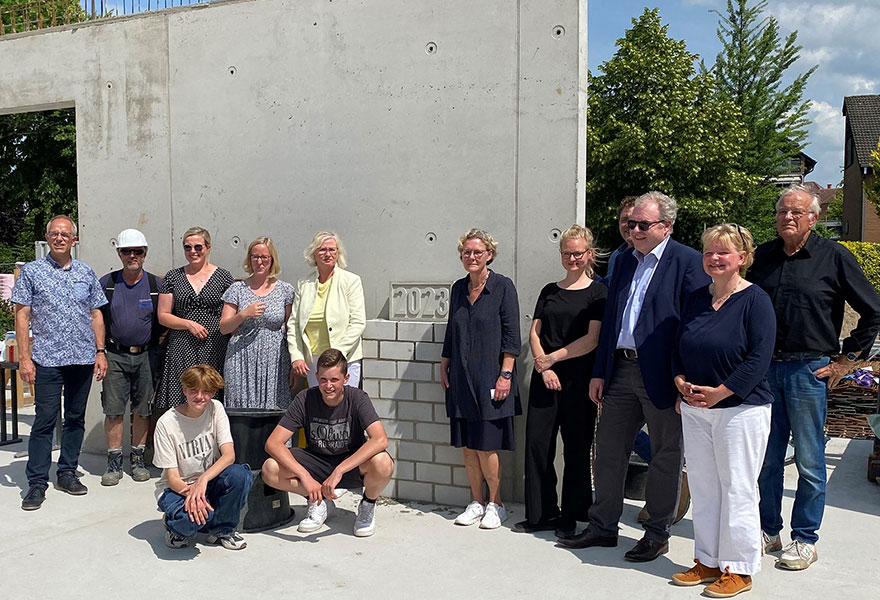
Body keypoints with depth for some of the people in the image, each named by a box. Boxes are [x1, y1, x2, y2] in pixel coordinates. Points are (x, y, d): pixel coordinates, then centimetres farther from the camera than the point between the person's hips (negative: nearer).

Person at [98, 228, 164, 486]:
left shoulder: (157, 284, 2)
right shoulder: (107, 283, 4)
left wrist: (154, 339, 1)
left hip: (147, 356, 0)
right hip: (115, 356, 0)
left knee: (142, 410, 6)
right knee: (113, 410, 0)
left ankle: (138, 459, 18)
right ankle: (114, 462, 11)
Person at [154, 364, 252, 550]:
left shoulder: (216, 409, -6)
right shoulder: (167, 423, -15)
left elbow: (229, 455, -14)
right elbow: (172, 477, -16)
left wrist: (203, 480, -32)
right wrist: (192, 495, -37)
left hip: (209, 481, 4)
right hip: (179, 487, -3)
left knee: (240, 475, -29)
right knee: (190, 518, -38)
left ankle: (222, 529, -4)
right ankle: (174, 524, 2)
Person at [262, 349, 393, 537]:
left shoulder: (357, 398, -19)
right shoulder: (305, 400, -15)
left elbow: (381, 440, -34)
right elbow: (272, 443, -21)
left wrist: (339, 471, -41)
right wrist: (304, 476, -34)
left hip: (353, 464, -2)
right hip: (317, 463, 2)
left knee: (382, 463, -36)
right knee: (270, 470, -24)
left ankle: (368, 505, 0)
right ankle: (320, 502, 3)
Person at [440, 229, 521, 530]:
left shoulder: (503, 286, -5)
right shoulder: (458, 288, 11)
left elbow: (511, 335, -8)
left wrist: (505, 375, -13)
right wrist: (444, 367, 13)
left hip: (489, 377, -5)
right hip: (461, 378, 5)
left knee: (486, 445, -3)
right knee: (467, 445, 8)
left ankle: (495, 504, 14)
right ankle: (477, 502, 22)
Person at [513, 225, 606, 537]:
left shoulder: (598, 292, 0)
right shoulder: (549, 291, 13)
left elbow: (592, 339, -9)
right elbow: (534, 333, 9)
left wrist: (553, 358, -9)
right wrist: (543, 367, -7)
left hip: (579, 379, -4)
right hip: (545, 377, 4)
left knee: (576, 448, 4)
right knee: (537, 443, 2)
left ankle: (571, 517, 17)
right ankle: (542, 515, 15)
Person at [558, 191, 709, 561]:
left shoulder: (689, 262, -7)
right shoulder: (625, 262, 13)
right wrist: (599, 372, 12)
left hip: (661, 375, -6)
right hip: (621, 370, 7)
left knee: (665, 456, 8)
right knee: (608, 449, 12)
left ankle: (657, 534, 23)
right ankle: (603, 526, 26)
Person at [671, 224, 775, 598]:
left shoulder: (755, 300, -8)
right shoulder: (697, 298, 10)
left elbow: (759, 358, -14)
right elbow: (679, 347, 15)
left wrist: (719, 392, -16)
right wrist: (681, 382, -2)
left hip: (740, 408, -6)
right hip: (694, 409, 6)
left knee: (737, 490, 2)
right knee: (702, 488, 11)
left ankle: (738, 569, 15)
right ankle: (707, 561, 24)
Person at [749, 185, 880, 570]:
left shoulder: (834, 257, -3)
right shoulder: (762, 257, 8)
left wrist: (845, 359, -2)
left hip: (808, 369, -3)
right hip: (764, 368, 4)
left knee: (809, 461, 5)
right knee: (767, 458, 11)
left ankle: (805, 540, 18)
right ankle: (769, 531, 24)